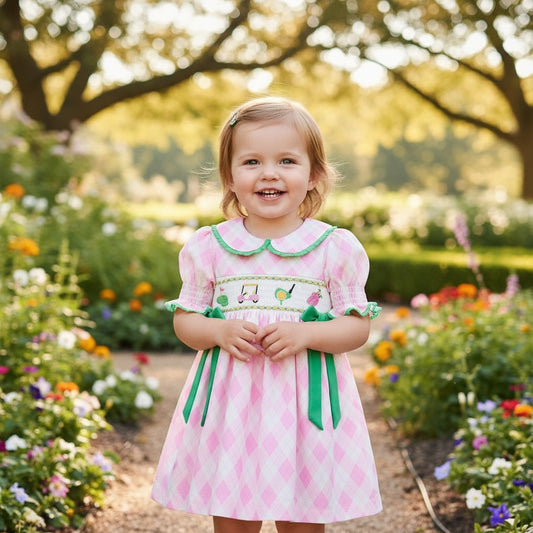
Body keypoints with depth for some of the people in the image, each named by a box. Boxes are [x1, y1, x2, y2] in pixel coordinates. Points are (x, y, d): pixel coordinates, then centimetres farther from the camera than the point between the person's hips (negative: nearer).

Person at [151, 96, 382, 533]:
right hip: (229, 402, 1)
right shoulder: (208, 247, 2)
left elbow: (358, 327, -1)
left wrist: (305, 334, -18)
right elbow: (184, 319, 8)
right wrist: (219, 332, -13)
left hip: (305, 401, -1)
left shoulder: (335, 248, -2)